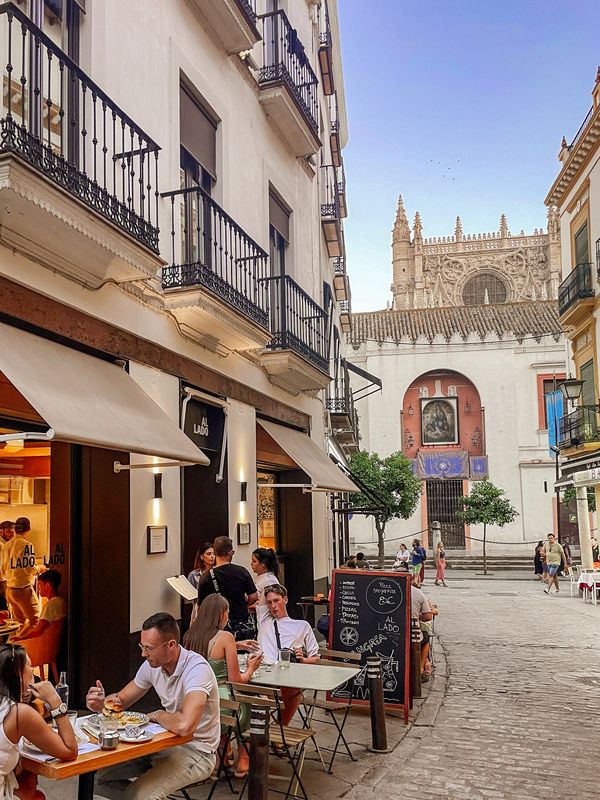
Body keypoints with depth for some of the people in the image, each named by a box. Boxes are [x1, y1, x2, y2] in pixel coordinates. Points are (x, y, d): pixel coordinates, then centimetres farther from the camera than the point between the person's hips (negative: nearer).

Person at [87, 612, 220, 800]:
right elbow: (121, 700, 11)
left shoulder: (197, 669, -27)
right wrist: (101, 704, -13)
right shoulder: (152, 665, -3)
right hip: (166, 742, 8)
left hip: (196, 750, -8)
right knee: (99, 773, 0)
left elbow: (184, 726, -41)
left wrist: (157, 715, -19)